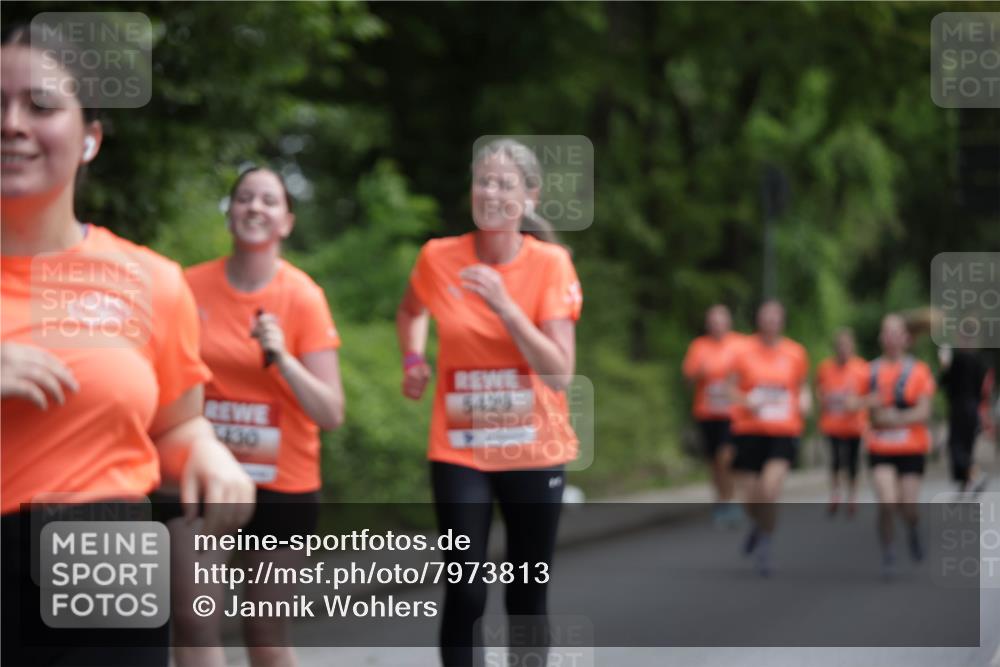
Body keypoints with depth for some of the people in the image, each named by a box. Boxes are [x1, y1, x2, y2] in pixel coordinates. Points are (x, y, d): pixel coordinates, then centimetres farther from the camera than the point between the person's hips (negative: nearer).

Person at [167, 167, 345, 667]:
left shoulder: (303, 298, -9)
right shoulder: (190, 286, -3)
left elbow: (331, 414, -12)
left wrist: (282, 358, -24)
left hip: (282, 482, -1)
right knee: (194, 621, -10)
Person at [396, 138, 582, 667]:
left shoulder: (551, 263, -8)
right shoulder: (438, 258, -4)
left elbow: (560, 373, -16)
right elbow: (411, 312, 20)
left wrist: (504, 304, -24)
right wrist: (413, 358, 3)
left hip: (534, 451, 0)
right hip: (459, 451, 0)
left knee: (527, 599, 8)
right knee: (465, 595, -8)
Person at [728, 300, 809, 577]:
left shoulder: (796, 353, 6)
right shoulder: (744, 351, 1)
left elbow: (802, 385, 20)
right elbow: (732, 388, 6)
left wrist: (804, 401, -1)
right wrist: (745, 401, -13)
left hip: (784, 432, 0)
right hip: (749, 431, 0)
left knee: (769, 491, -20)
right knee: (749, 498, 2)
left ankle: (764, 545, 1)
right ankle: (759, 525, 39)